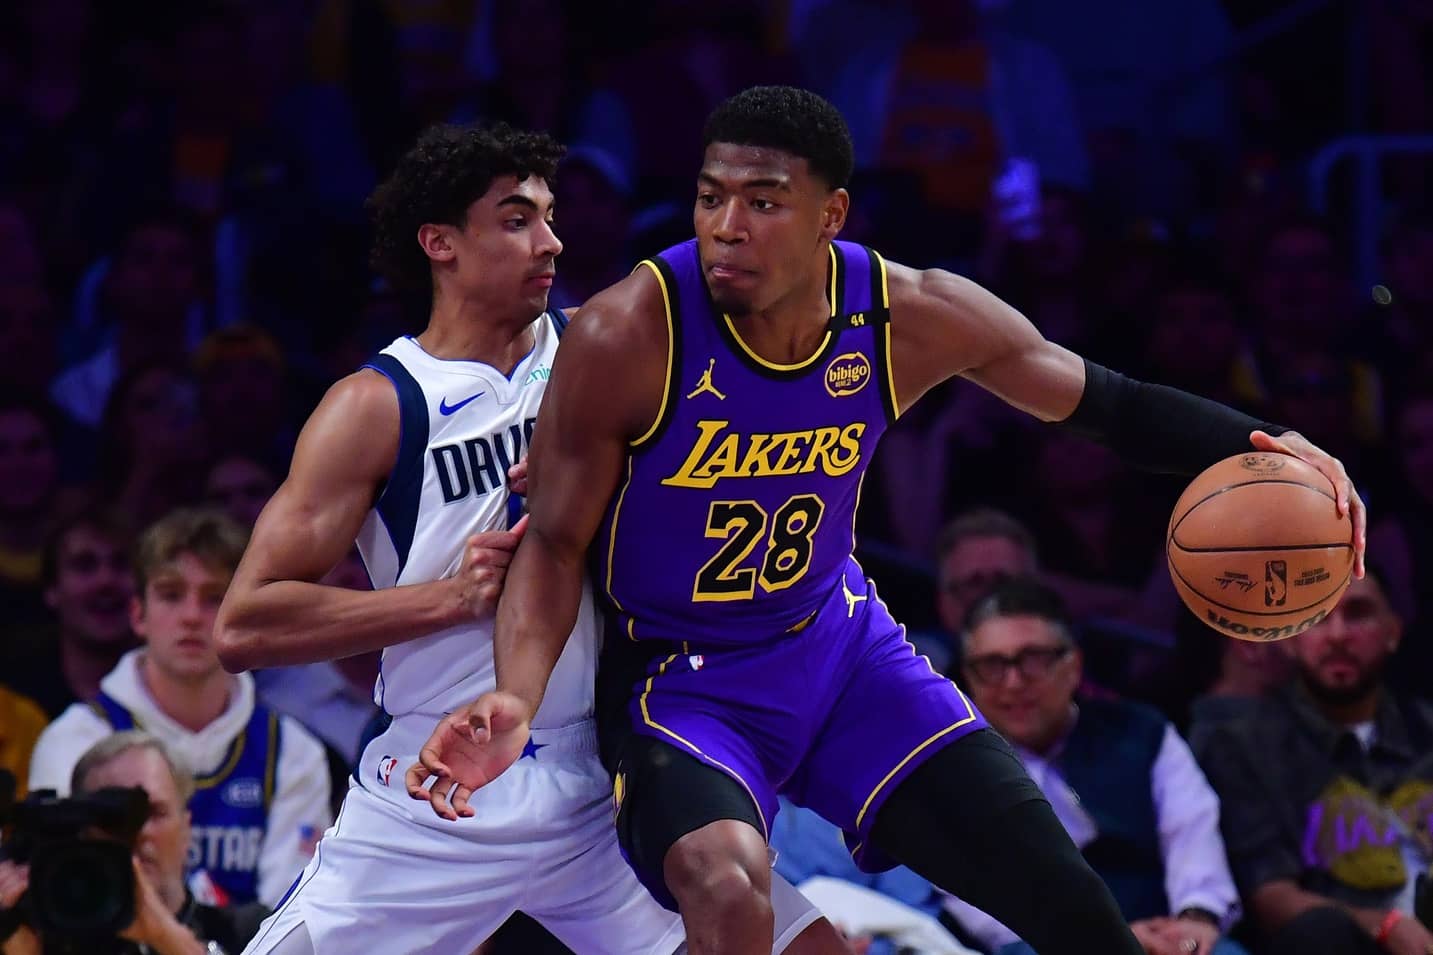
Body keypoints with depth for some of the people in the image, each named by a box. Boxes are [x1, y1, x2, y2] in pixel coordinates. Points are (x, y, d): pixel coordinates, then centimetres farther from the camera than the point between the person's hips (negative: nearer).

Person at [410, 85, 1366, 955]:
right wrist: (519, 697, -33)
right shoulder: (628, 336, -26)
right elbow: (556, 543, -15)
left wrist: (1257, 447, -18)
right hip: (681, 677, -4)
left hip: (839, 640, 4)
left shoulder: (913, 317, -15)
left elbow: (1108, 404, -1)